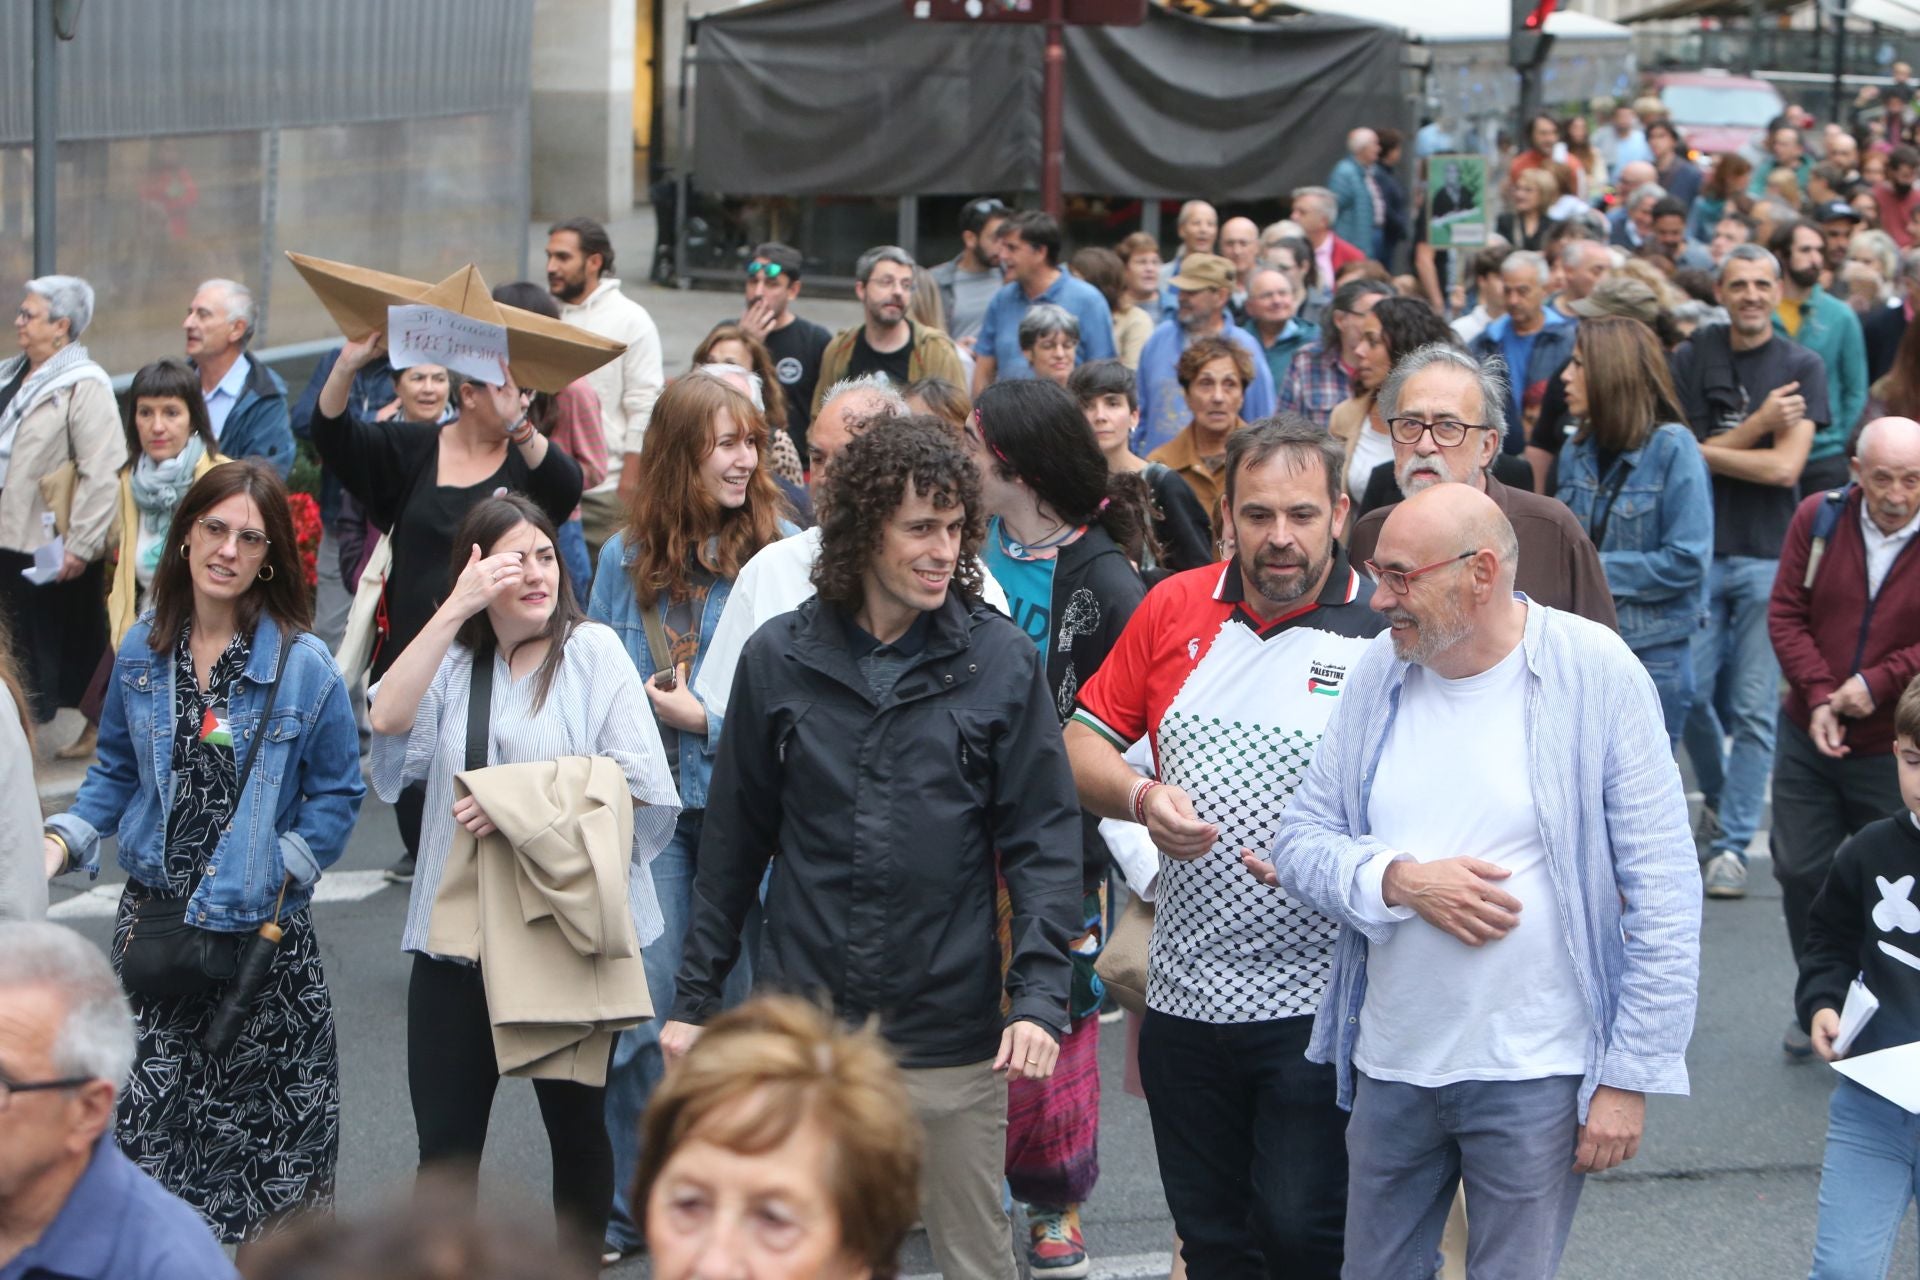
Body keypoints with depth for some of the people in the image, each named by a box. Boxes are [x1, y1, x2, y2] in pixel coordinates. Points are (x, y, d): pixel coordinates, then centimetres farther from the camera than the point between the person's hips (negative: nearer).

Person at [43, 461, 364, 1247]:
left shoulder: (303, 665, -10)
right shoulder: (143, 650, 3)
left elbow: (335, 795, -3)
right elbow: (116, 771, 13)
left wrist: (280, 872, -11)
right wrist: (65, 840, -1)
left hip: (260, 931, -3)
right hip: (153, 917, 3)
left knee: (273, 1123, 3)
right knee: (155, 1114, 4)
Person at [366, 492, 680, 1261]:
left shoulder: (592, 651, -3)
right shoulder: (453, 662, 10)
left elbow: (645, 793, -11)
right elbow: (388, 717, -13)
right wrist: (457, 607, -17)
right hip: (457, 936, 3)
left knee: (575, 1123, 12)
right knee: (445, 1141, 5)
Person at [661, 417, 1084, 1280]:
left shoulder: (1001, 663, -2)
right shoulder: (779, 658, 2)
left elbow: (1044, 842, -2)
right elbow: (734, 840, 8)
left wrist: (1040, 993, -13)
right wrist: (695, 997, 8)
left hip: (952, 1039, -1)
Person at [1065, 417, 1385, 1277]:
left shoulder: (1384, 629, -7)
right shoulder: (1174, 609, 5)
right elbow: (1082, 745, 11)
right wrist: (1142, 799, -8)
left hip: (1318, 1006, -4)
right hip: (1186, 995, 4)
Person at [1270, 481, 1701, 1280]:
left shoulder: (1595, 674, -10)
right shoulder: (1378, 671, 1)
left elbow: (1663, 898, -9)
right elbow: (1300, 841, 5)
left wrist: (1630, 1077, -10)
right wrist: (1400, 881, -16)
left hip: (1536, 1073, -4)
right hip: (1391, 1065, 4)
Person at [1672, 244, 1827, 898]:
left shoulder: (1802, 367, 2)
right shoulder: (1692, 359, 7)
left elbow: (1786, 468, -8)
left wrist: (1706, 450, -6)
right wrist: (1757, 425, -10)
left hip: (1768, 555, -2)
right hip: (1700, 548, 2)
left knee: (1754, 708, -3)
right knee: (1691, 692, 2)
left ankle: (1732, 844, 1)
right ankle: (1717, 795, 30)